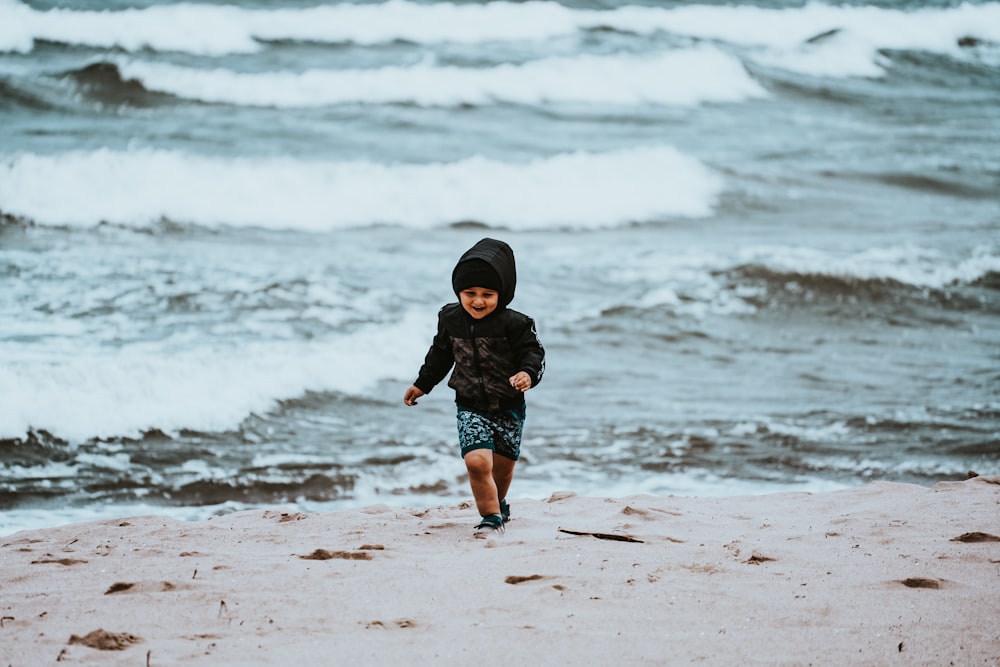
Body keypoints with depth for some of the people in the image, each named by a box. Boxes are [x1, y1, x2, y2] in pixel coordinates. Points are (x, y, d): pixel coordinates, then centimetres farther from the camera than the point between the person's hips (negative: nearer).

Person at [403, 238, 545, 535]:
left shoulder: (514, 323, -15)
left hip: (508, 408, -1)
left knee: (502, 467, 16)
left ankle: (498, 503, 47)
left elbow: (533, 352, -12)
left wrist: (528, 373, -34)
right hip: (471, 408, 1)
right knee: (477, 461, -21)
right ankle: (492, 517, -7)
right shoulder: (450, 319, -2)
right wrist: (421, 384, 24)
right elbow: (440, 354, 14)